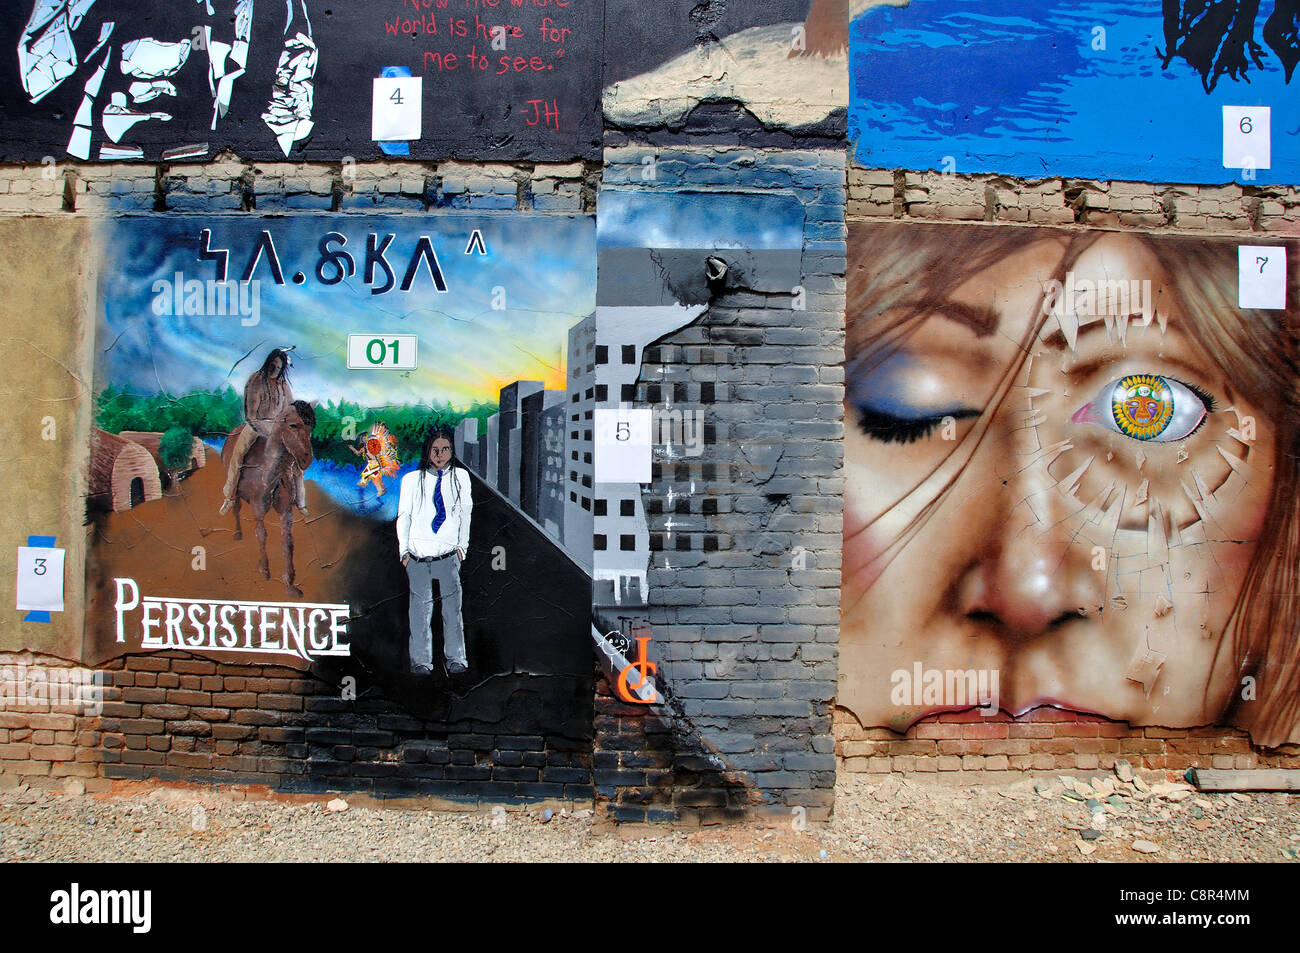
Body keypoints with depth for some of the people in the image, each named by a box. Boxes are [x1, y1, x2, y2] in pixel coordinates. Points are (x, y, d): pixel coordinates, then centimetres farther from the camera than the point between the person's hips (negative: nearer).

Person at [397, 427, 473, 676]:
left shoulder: (460, 476, 8)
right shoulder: (412, 479, 6)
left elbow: (465, 513, 12)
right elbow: (403, 516, 10)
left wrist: (462, 546, 6)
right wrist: (404, 549, 4)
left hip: (448, 554, 0)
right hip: (418, 555, 0)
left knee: (452, 606, -1)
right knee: (420, 607, 2)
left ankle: (456, 659, 10)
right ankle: (421, 660, 12)